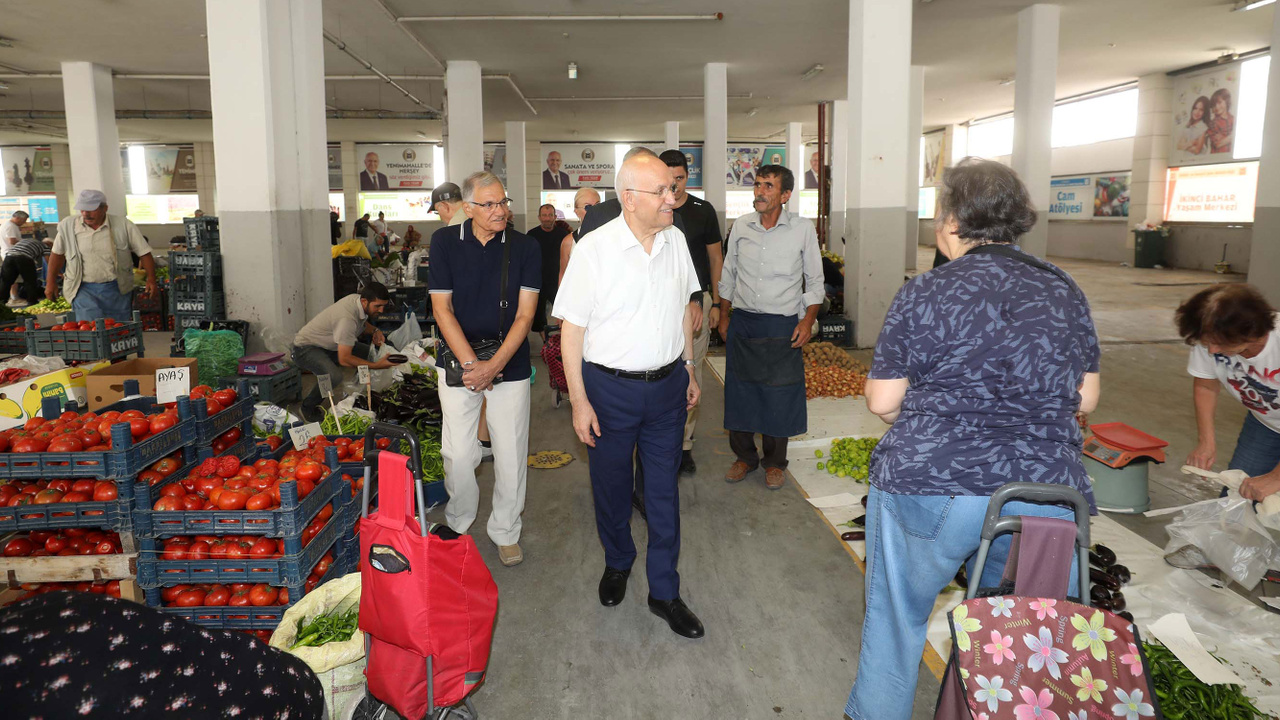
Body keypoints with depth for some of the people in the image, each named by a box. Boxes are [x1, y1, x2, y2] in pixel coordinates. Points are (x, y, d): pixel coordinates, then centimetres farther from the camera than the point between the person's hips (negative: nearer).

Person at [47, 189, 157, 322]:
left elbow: (144, 252, -1)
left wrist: (151, 279, -10)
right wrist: (51, 282, 14)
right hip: (84, 290, 0)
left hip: (118, 290, 0)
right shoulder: (67, 226, 2)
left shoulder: (123, 225, -2)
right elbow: (57, 254, 13)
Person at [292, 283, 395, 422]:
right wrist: (376, 365, -33)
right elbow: (344, 359, -34)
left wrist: (374, 331, -5)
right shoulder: (347, 318, -35)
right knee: (334, 376, -35)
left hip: (329, 346, 9)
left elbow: (362, 324, 17)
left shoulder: (358, 299, -8)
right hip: (305, 348, -9)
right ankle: (308, 408, -8)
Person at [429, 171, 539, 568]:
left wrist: (494, 366, -14)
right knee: (458, 455, 1)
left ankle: (505, 532, 24)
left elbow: (524, 315, -5)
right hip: (460, 363, 0)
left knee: (511, 455, 4)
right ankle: (457, 528, 25)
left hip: (511, 365, 0)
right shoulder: (445, 242, -3)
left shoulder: (525, 247, -3)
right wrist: (471, 364, -12)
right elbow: (442, 308, -4)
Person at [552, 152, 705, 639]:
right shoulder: (594, 248, -14)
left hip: (667, 384, 4)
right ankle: (617, 563, 42)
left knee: (664, 491, 10)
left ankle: (664, 592, 23)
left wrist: (689, 370, 15)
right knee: (611, 487, 15)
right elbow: (571, 328, -12)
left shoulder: (676, 241, 1)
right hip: (610, 387, -3)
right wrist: (579, 401, -13)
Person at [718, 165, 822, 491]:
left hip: (783, 325, -2)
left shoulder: (802, 229, -3)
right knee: (739, 391, 7)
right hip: (742, 321, 3)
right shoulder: (741, 226, 4)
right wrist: (723, 316, 10)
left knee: (779, 395, 3)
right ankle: (744, 456, 26)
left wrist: (808, 320, -6)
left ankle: (774, 462, 22)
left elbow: (815, 280, 3)